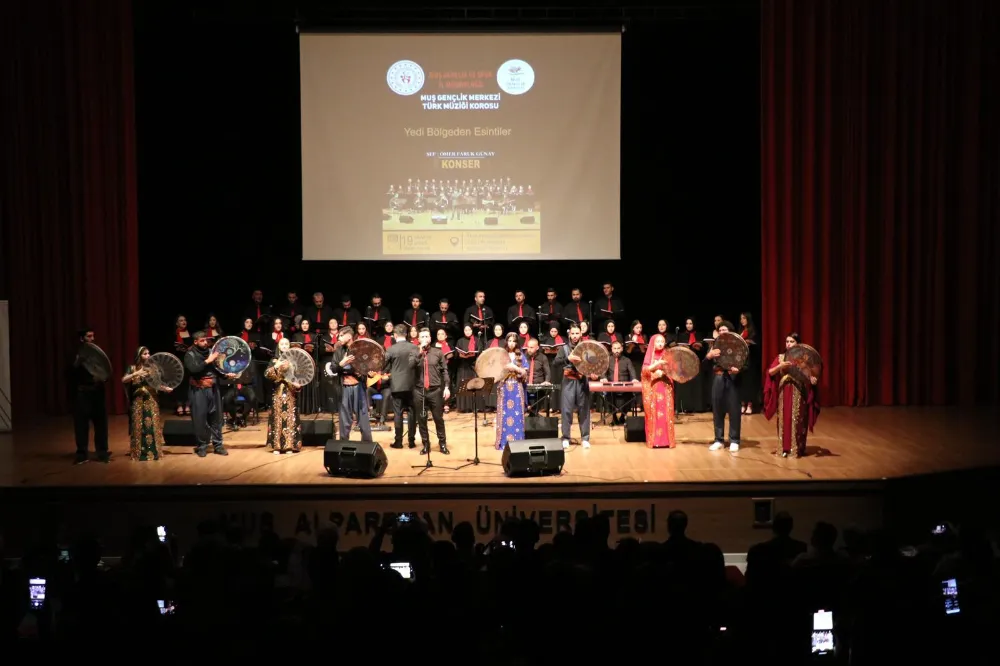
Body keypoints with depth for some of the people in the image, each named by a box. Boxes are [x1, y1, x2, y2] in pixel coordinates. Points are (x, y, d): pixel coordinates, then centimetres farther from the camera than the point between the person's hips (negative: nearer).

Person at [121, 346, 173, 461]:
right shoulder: (132, 368, 2)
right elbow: (123, 380, -10)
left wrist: (165, 389, -11)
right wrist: (136, 374, -22)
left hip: (151, 400, 2)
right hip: (137, 401, -2)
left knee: (152, 425, 0)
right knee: (139, 426, -1)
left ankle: (153, 451, 6)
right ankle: (139, 452, 5)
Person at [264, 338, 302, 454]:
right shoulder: (275, 361, 9)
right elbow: (267, 374, -5)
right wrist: (276, 367, -20)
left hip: (291, 393, 0)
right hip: (278, 393, 0)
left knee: (290, 418, -3)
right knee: (278, 418, -3)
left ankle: (291, 445, -2)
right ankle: (277, 446, -1)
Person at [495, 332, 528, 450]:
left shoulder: (520, 356, 7)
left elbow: (525, 373, 1)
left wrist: (515, 368, -15)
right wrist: (504, 368, -19)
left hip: (516, 388, 1)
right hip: (504, 387, -1)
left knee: (516, 414, -2)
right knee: (504, 414, -3)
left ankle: (517, 441, 3)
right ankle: (503, 442, 1)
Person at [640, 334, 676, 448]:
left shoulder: (667, 355, 8)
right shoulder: (649, 356, 3)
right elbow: (645, 370, -9)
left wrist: (664, 372, -15)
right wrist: (657, 364, -22)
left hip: (665, 387, 2)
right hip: (652, 388, -2)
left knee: (665, 413, -3)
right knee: (653, 413, -4)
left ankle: (666, 439, -1)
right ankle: (654, 440, -2)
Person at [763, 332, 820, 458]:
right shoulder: (780, 357, 7)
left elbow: (810, 374, -2)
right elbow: (770, 372, -3)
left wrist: (813, 379, -24)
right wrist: (780, 366, -20)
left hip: (799, 393, -2)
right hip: (784, 392, 2)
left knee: (798, 421, 0)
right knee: (784, 420, 3)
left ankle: (798, 448, 6)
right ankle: (785, 448, 9)